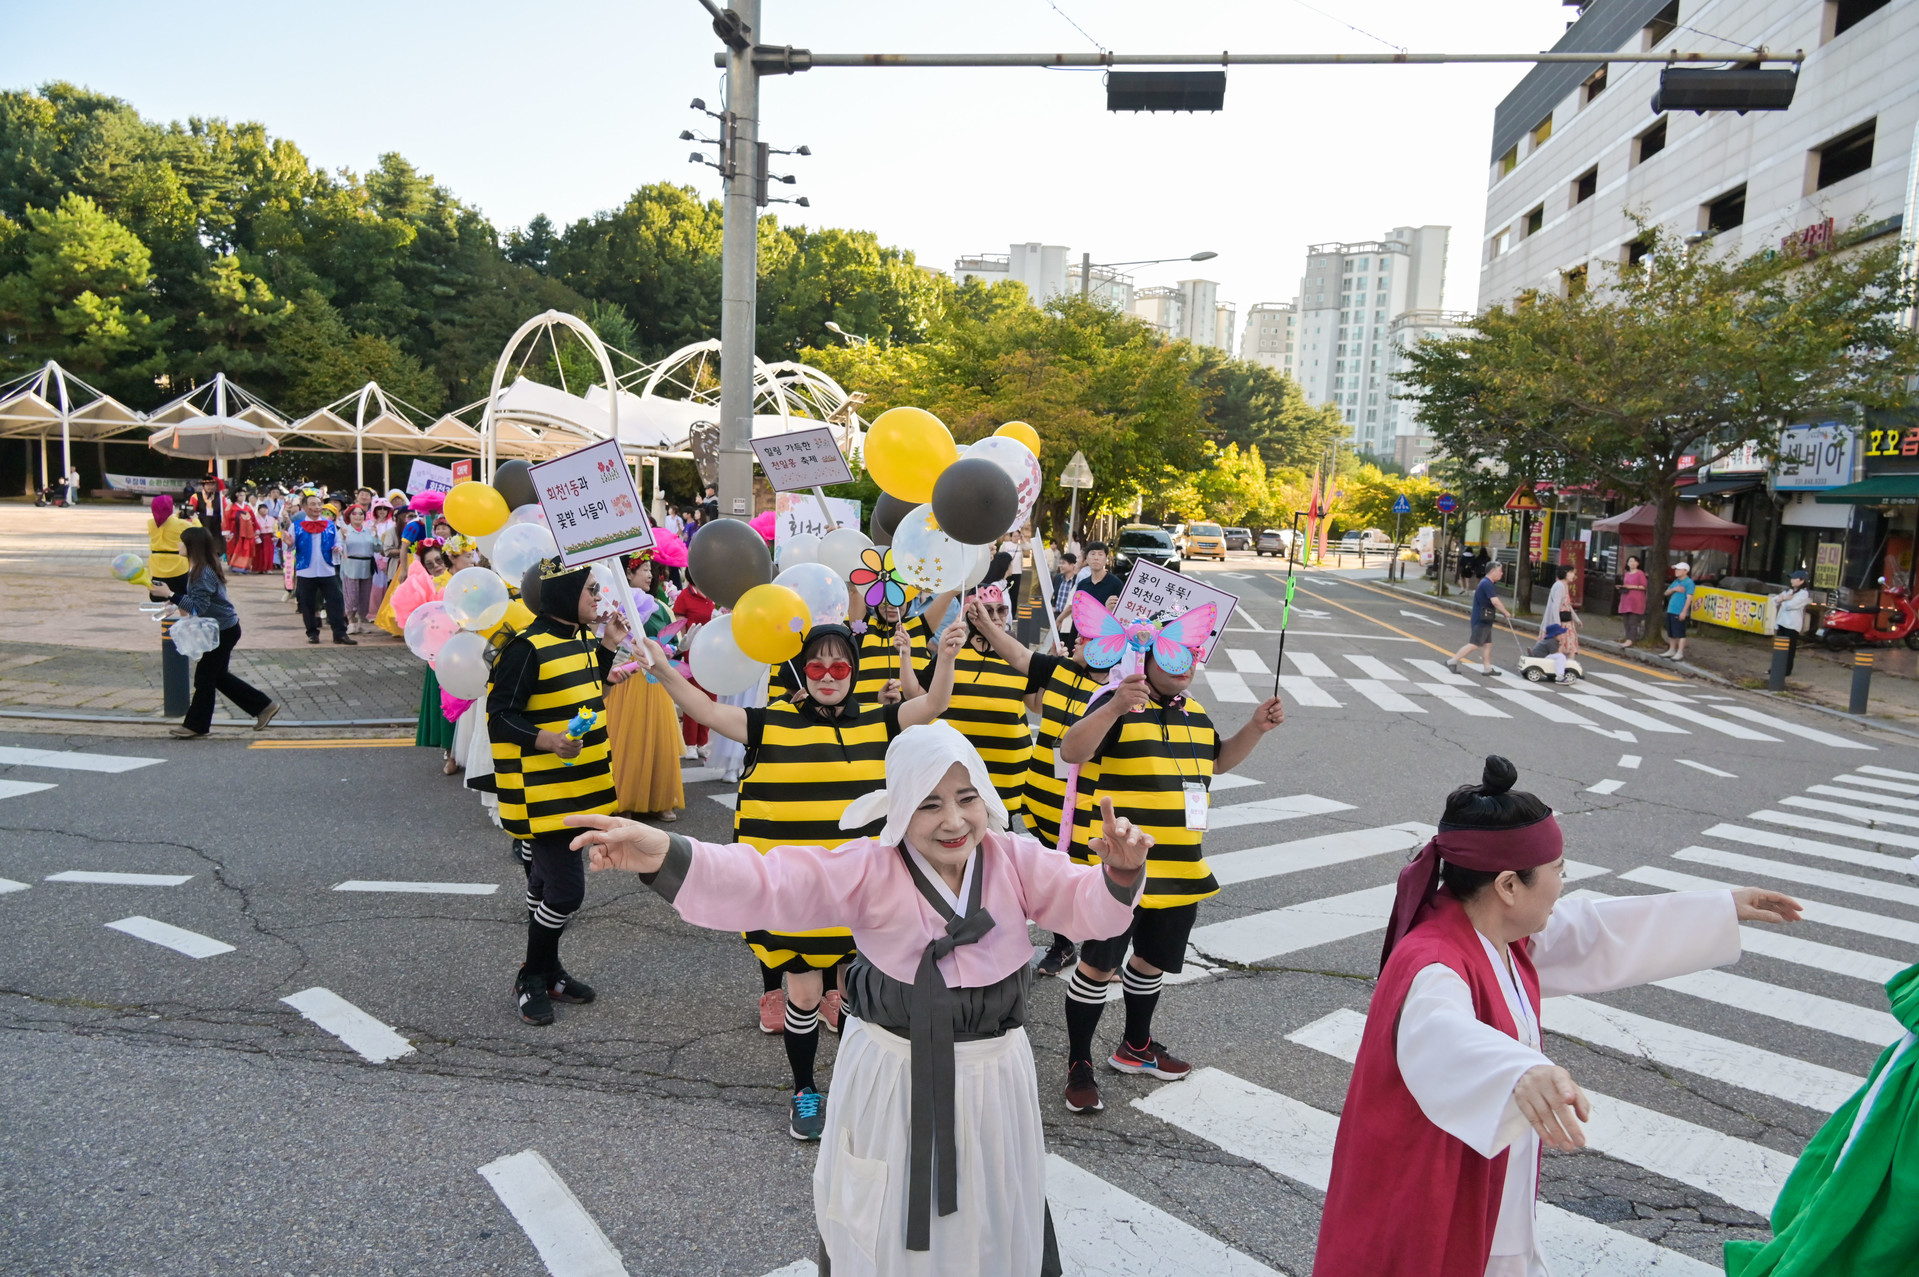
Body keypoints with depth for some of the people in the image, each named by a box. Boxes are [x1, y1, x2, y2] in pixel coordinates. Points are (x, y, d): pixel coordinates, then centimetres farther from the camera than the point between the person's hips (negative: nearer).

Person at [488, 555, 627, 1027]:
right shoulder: (528, 648, -20)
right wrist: (546, 740, -33)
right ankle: (530, 979, 13)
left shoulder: (580, 637, 8)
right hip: (542, 792, -9)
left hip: (575, 785, 9)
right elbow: (500, 717, -19)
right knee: (565, 890, -8)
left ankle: (547, 971, 34)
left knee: (548, 881, 20)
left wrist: (608, 647, 11)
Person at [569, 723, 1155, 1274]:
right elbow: (769, 883, -26)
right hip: (892, 1071, -2)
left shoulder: (1016, 860, -7)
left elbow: (1084, 904, -8)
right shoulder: (870, 869, -16)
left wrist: (1120, 874, -32)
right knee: (883, 1225, 17)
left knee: (997, 1220, 23)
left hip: (992, 1073, 2)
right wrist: (667, 856, -42)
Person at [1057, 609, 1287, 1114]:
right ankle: (1079, 1064, 16)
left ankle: (1136, 1047, 42)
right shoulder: (1119, 705, -13)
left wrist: (1256, 728, 13)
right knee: (1099, 965, 0)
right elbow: (1071, 752, -28)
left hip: (1181, 869, 8)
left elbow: (1218, 760, 28)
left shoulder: (1195, 713, 13)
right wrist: (1114, 708, -43)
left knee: (1153, 961, 22)